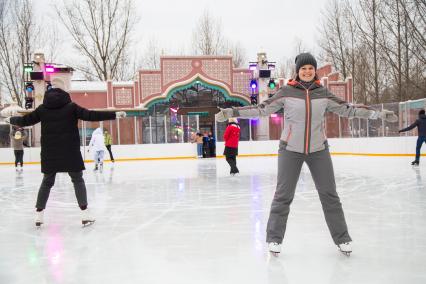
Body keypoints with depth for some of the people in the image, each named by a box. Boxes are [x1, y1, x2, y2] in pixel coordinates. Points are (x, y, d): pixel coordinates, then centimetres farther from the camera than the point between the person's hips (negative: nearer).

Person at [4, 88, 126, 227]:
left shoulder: (42, 108, 6)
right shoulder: (71, 107, -2)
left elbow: (25, 120, 14)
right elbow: (91, 115, -10)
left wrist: (11, 119, 35)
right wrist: (115, 114, -9)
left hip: (49, 152, 3)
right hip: (70, 151, -3)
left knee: (47, 182, 16)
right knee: (78, 180, 6)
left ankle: (38, 214, 16)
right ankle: (85, 214, -2)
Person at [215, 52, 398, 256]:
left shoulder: (323, 93, 2)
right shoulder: (286, 92, -5)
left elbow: (347, 109, 6)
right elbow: (262, 109, -7)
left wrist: (379, 114, 4)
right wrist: (232, 112, -16)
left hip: (318, 150, 2)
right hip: (290, 150, -2)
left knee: (329, 194, 6)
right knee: (283, 195, -1)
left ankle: (342, 239, 18)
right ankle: (274, 238, 12)